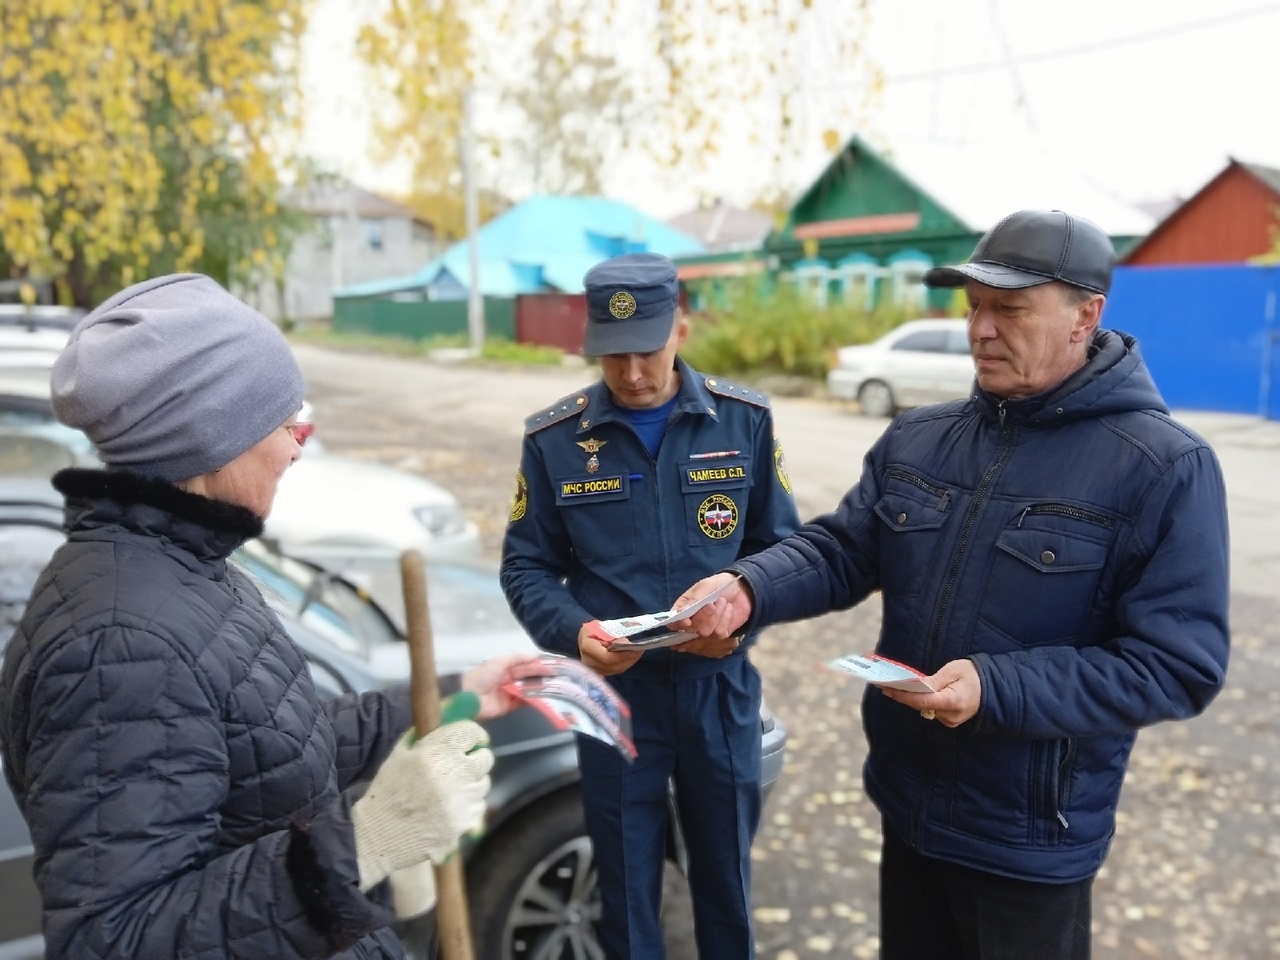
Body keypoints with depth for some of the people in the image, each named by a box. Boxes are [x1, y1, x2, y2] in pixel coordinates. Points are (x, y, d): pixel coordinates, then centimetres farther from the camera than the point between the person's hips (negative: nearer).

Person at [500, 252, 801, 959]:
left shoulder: (745, 419, -4)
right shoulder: (553, 439, -6)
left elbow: (780, 544, 2)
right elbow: (526, 568, 0)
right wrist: (574, 633, -19)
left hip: (721, 688, 1)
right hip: (614, 693, 0)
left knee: (726, 874, 21)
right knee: (626, 885, 16)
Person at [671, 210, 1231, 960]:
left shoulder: (1165, 467, -17)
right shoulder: (918, 439, 1)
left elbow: (1180, 665, -20)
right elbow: (841, 550, 0)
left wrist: (996, 689, -31)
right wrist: (749, 589, -21)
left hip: (1030, 841, -5)